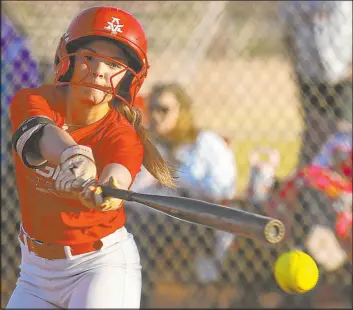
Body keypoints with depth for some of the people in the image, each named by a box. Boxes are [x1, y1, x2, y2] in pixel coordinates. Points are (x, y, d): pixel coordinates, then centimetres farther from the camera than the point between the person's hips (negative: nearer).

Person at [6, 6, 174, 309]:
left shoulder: (122, 136, -16)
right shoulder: (30, 101, -10)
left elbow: (117, 177, -39)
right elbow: (41, 133, -33)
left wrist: (105, 191, -64)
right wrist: (72, 154, -56)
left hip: (102, 264, -4)